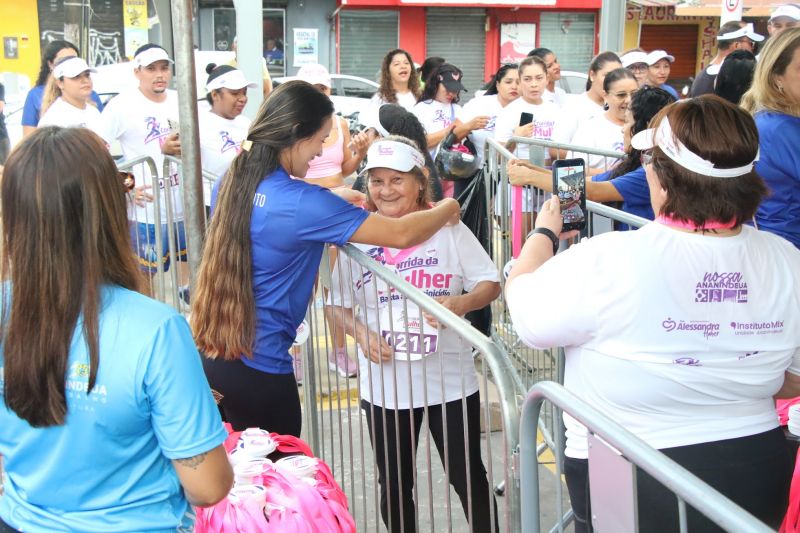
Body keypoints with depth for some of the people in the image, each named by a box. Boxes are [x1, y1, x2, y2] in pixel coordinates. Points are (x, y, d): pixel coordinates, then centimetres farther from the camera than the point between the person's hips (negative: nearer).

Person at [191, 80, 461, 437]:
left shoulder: (231, 183, 1)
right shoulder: (301, 204, -22)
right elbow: (401, 235, -19)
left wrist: (332, 202, 17)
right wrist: (448, 208, -1)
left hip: (209, 355, 8)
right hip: (258, 369, -7)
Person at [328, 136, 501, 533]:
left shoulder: (448, 228, -5)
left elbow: (491, 284, -2)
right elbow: (340, 306, 4)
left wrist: (463, 302, -23)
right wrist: (360, 333, -16)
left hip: (450, 379, -1)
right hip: (385, 385, 2)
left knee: (468, 477, 10)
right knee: (394, 485, 16)